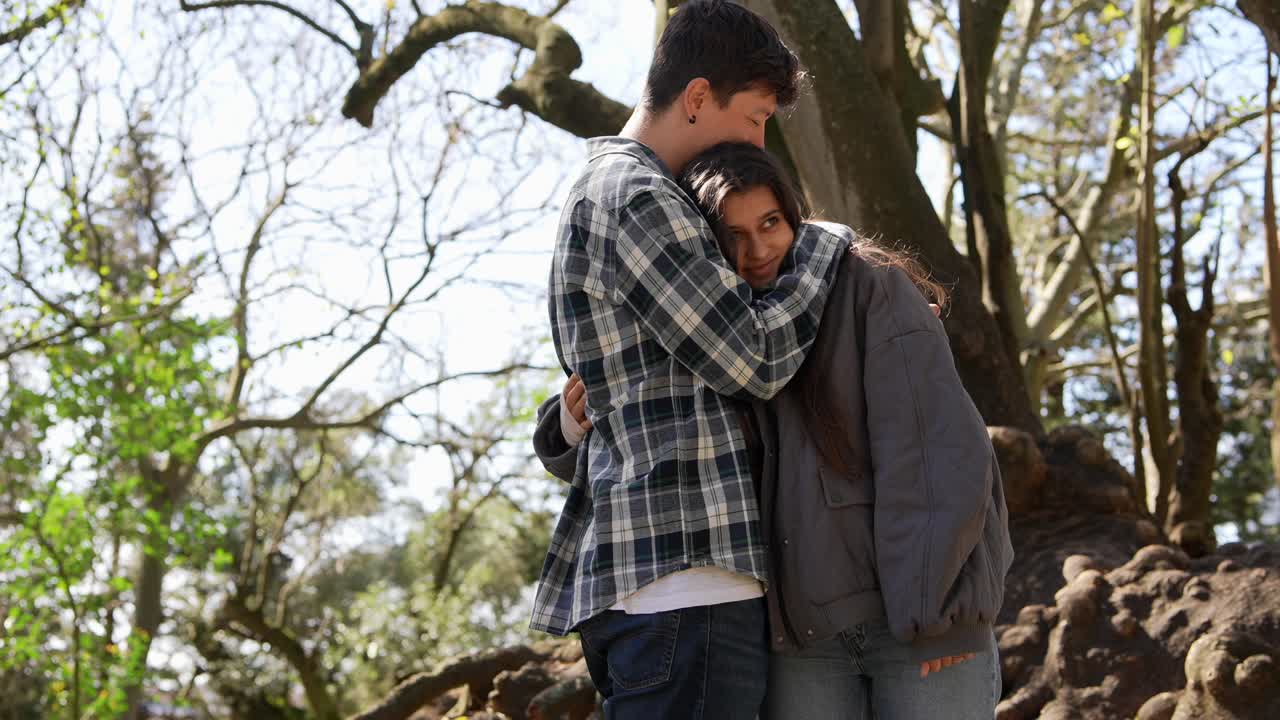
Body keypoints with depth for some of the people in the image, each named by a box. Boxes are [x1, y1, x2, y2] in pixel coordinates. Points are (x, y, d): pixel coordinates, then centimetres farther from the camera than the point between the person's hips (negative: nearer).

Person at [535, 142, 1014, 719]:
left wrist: (933, 607, -17)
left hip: (921, 612, -4)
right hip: (801, 626, 4)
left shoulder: (870, 288, -5)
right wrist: (575, 425, -6)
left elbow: (935, 446, -12)